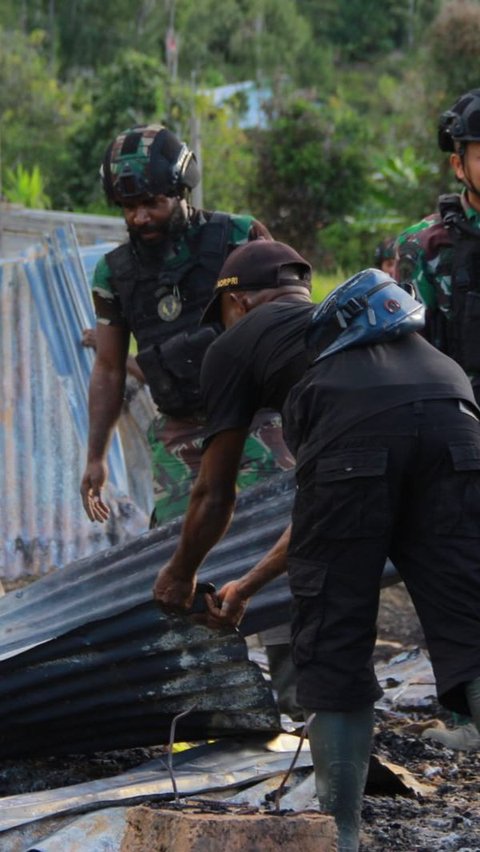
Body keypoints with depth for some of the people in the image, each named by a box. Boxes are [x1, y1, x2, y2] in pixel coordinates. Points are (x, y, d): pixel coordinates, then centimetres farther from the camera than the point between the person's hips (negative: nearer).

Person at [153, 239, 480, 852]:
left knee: (332, 653, 10)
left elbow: (215, 495, 32)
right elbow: (334, 501, 49)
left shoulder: (237, 343, 30)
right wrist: (250, 584, 59)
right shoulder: (340, 324, 45)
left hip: (354, 443, -4)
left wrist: (180, 575, 52)